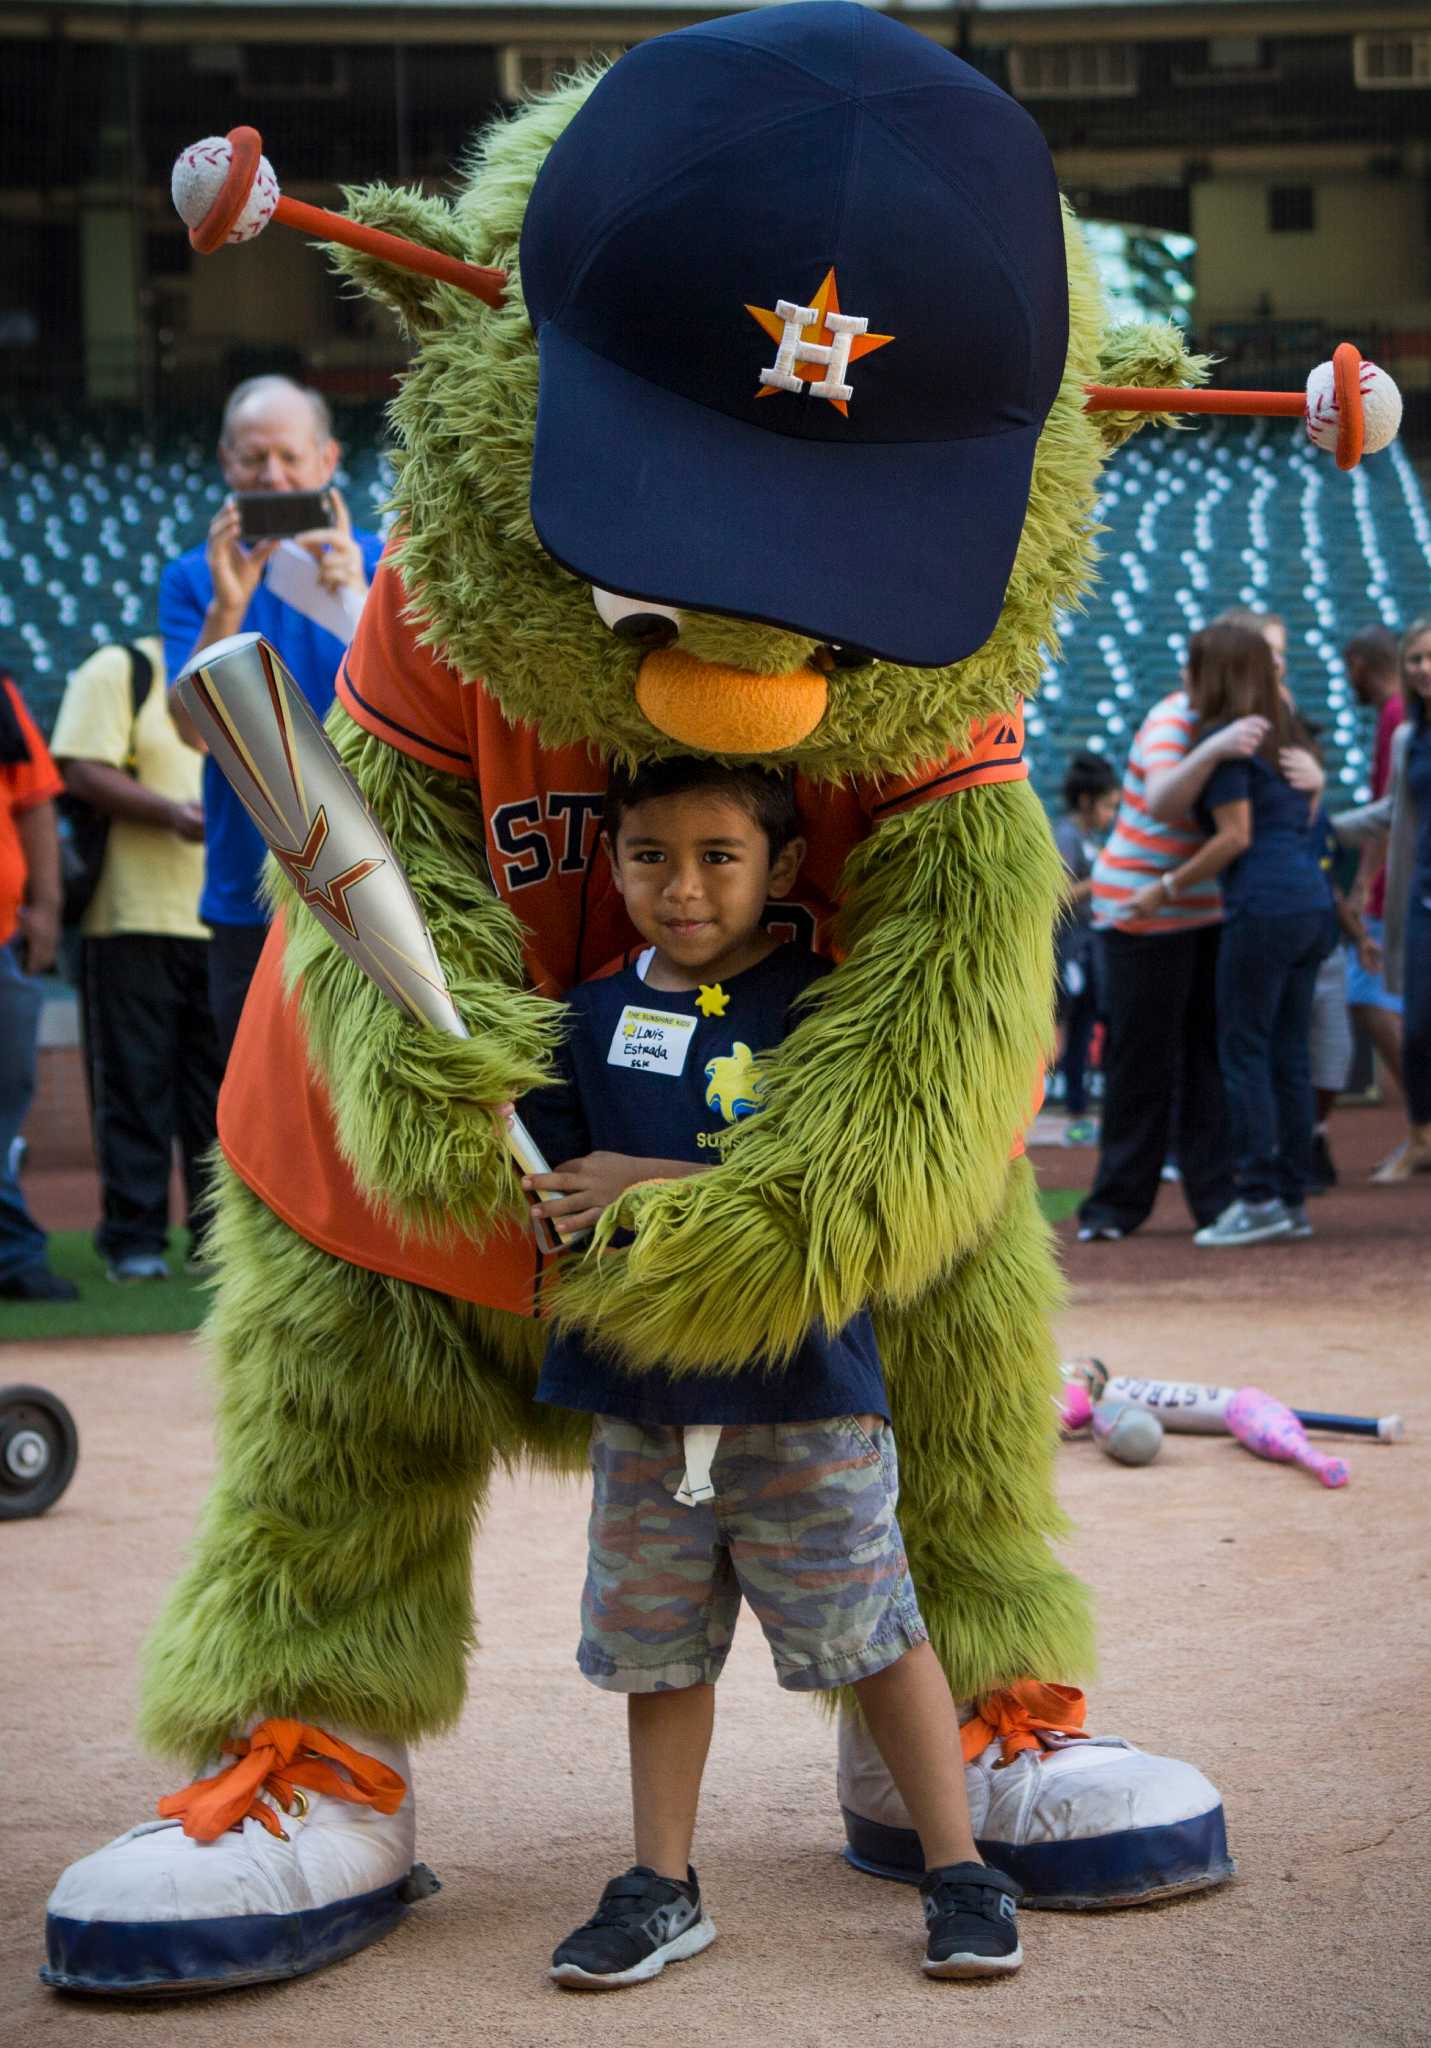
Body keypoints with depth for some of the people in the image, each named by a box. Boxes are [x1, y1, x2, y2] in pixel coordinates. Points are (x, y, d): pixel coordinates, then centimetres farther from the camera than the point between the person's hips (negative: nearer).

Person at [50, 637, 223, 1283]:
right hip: (134, 916, -5)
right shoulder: (117, 672, 1)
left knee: (222, 1087, 4)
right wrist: (171, 812, -20)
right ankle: (133, 1240, 1)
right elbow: (82, 771, -10)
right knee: (136, 1084, -3)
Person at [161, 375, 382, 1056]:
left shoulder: (383, 568, 4)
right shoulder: (193, 580, 6)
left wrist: (356, 602, -22)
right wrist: (225, 609, -21)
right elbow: (194, 726, -7)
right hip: (249, 893, 1)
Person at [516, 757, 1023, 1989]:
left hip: (802, 1389, -4)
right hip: (640, 1395, 4)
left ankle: (960, 1871, 16)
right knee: (658, 1643, 12)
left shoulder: (820, 1006, -6)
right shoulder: (593, 1019, 6)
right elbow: (547, 1185, 10)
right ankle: (662, 1887, 25)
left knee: (873, 1627, 4)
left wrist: (650, 1185, -19)